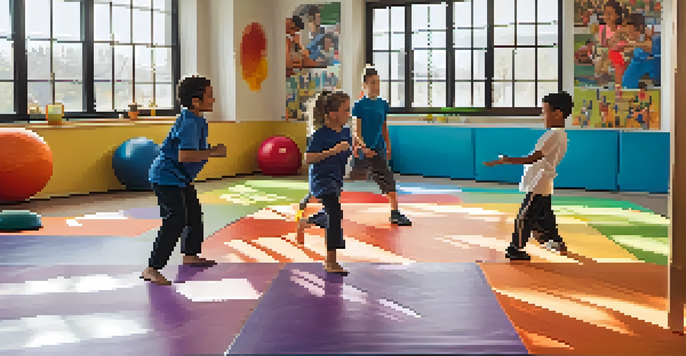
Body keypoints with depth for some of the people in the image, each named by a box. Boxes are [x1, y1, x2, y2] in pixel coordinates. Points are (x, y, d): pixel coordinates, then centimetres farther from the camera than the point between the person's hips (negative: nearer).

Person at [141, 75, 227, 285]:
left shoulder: (196, 120, 10)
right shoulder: (190, 123, -24)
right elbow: (184, 156, -34)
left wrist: (211, 150, 8)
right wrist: (213, 152, -26)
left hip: (180, 178, 11)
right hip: (167, 177, -11)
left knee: (194, 213, 24)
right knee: (176, 220, -20)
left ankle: (190, 255, 42)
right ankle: (152, 269, -20)